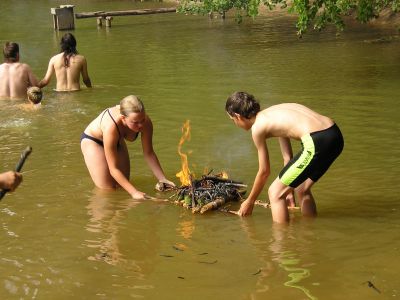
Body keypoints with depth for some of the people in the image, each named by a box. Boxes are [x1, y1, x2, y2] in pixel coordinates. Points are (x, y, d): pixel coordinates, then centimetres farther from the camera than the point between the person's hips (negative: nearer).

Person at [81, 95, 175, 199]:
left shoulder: (146, 122, -31)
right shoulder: (111, 127, -45)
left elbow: (149, 153, -14)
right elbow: (113, 169, -39)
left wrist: (163, 180, -19)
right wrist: (134, 192, -44)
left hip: (117, 141, 5)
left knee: (123, 186, 6)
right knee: (108, 189, -11)